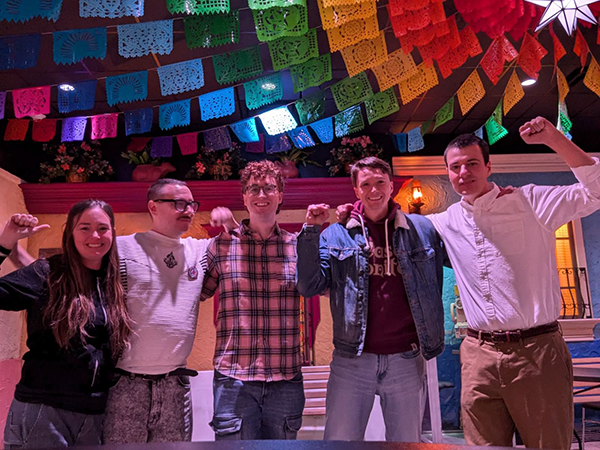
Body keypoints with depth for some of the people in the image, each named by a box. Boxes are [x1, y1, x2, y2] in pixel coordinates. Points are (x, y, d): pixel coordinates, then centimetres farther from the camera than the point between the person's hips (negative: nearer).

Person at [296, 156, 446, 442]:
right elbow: (309, 287, -5)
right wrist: (310, 231, -12)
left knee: (407, 442, 16)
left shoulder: (421, 229, 5)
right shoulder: (336, 234, 3)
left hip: (407, 361, 1)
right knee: (339, 441, 7)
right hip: (351, 360, -1)